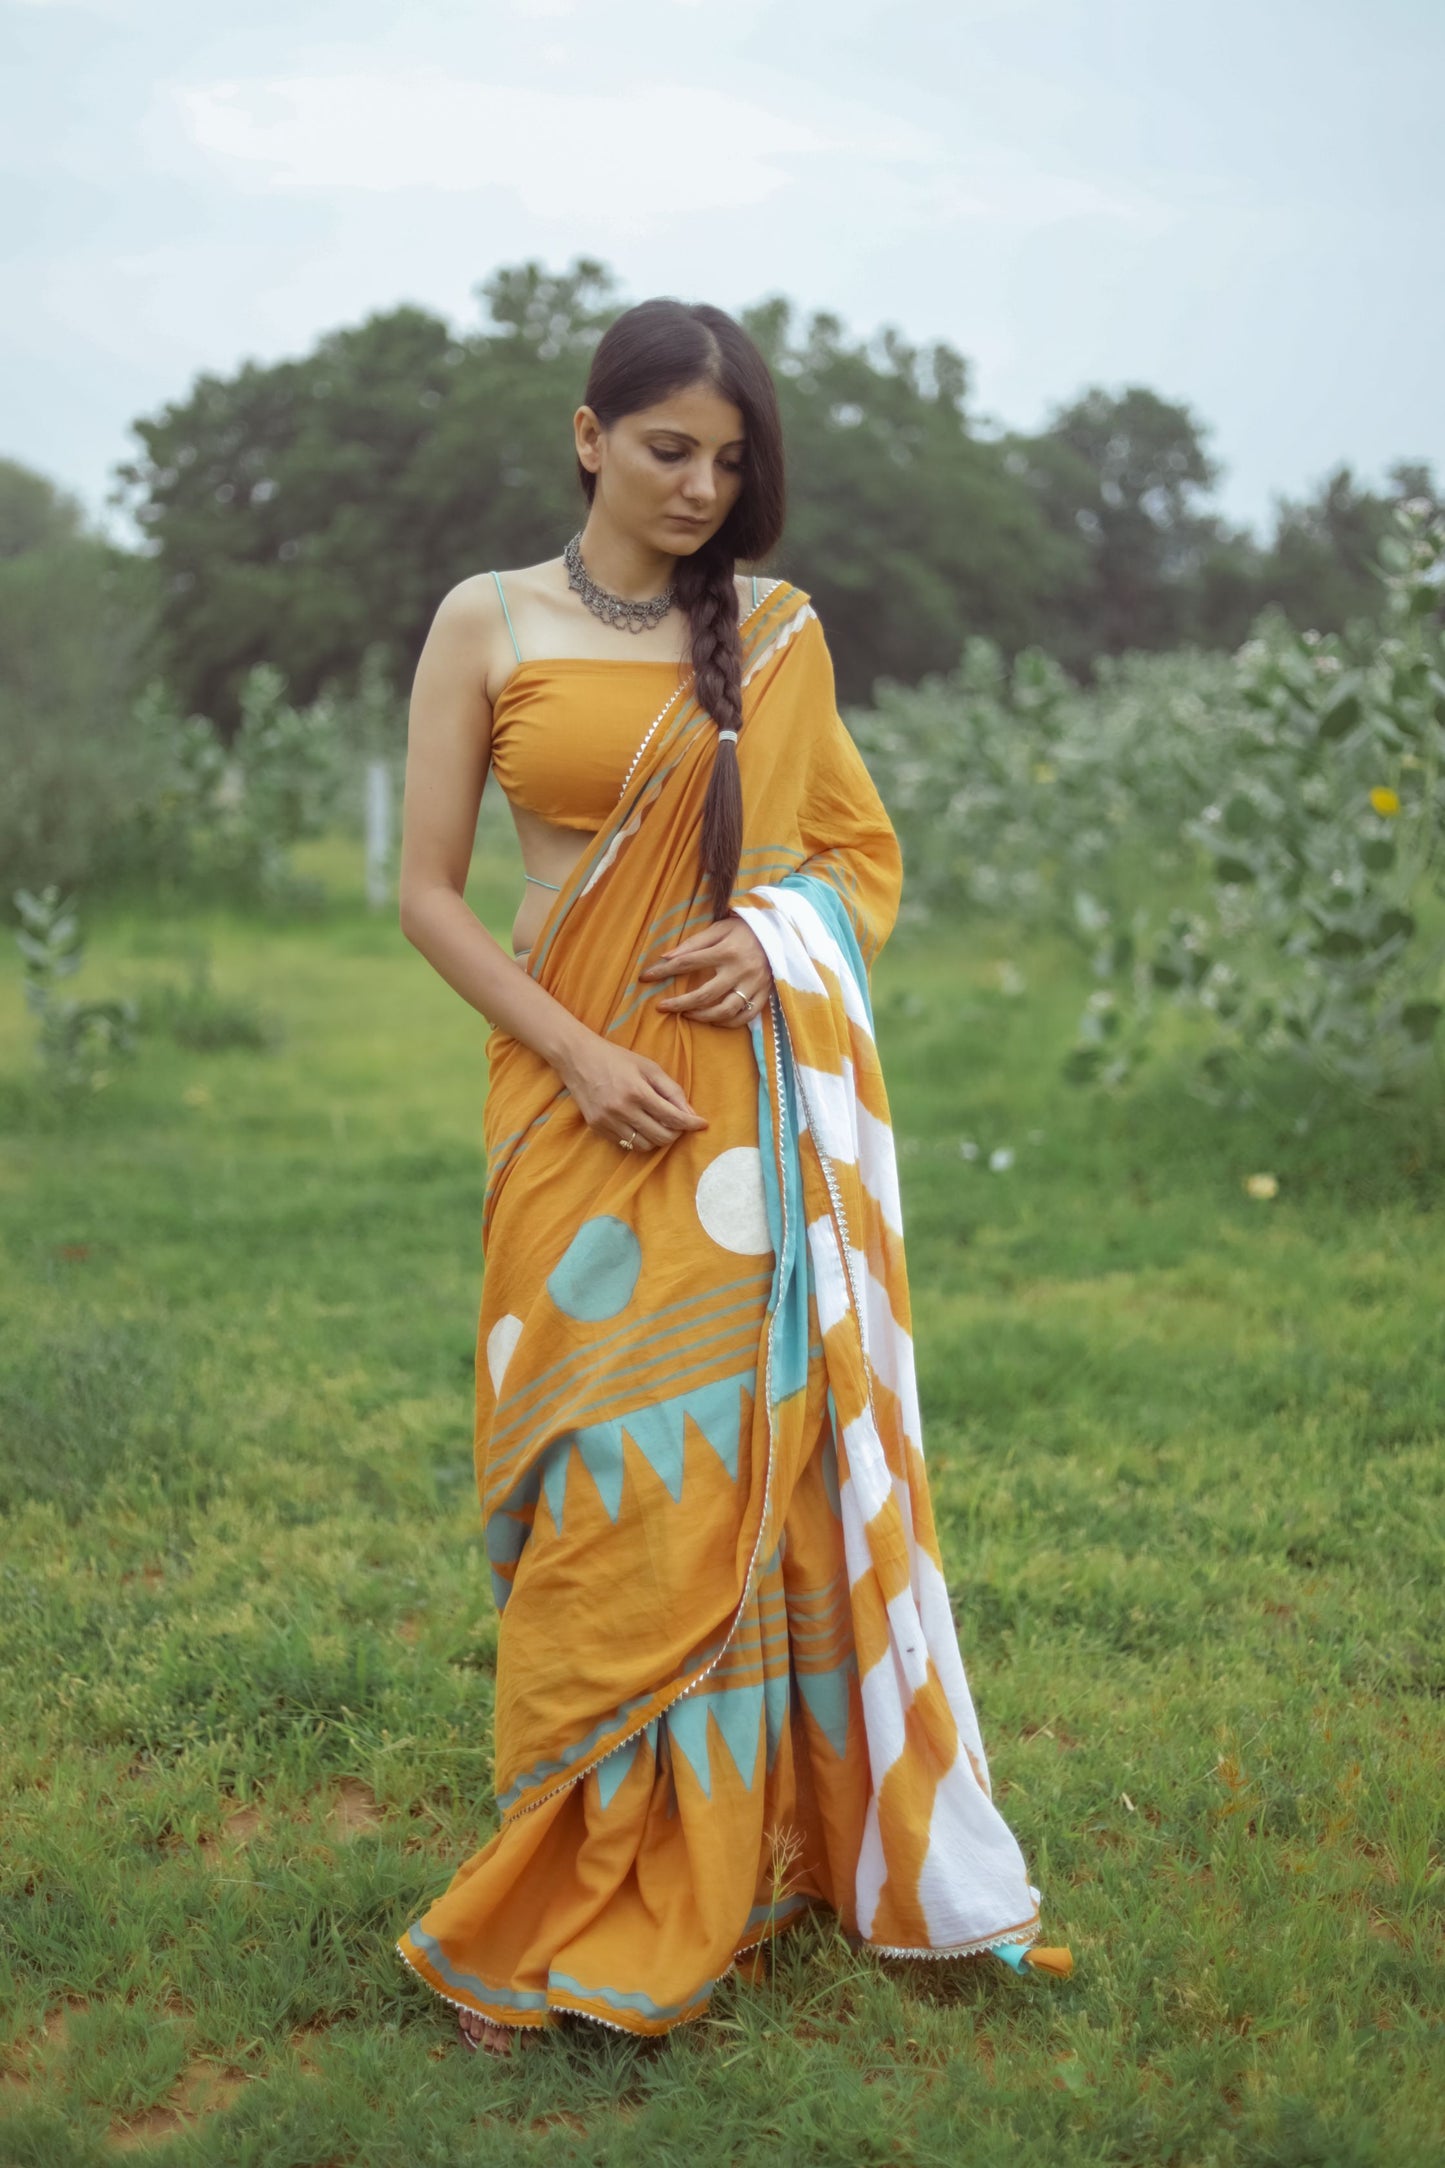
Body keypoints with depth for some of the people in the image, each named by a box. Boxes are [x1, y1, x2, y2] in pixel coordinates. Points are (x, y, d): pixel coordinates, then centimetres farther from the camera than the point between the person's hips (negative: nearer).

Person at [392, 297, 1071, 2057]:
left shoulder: (778, 633, 9)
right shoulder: (487, 625, 3)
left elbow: (859, 849, 16)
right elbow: (427, 888, 1)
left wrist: (778, 932, -6)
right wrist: (576, 1053, -11)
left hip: (755, 1106, 2)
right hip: (580, 1104, -2)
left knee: (752, 1467, 4)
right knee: (605, 1495, -2)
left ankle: (735, 1857, 21)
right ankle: (581, 1892, 14)